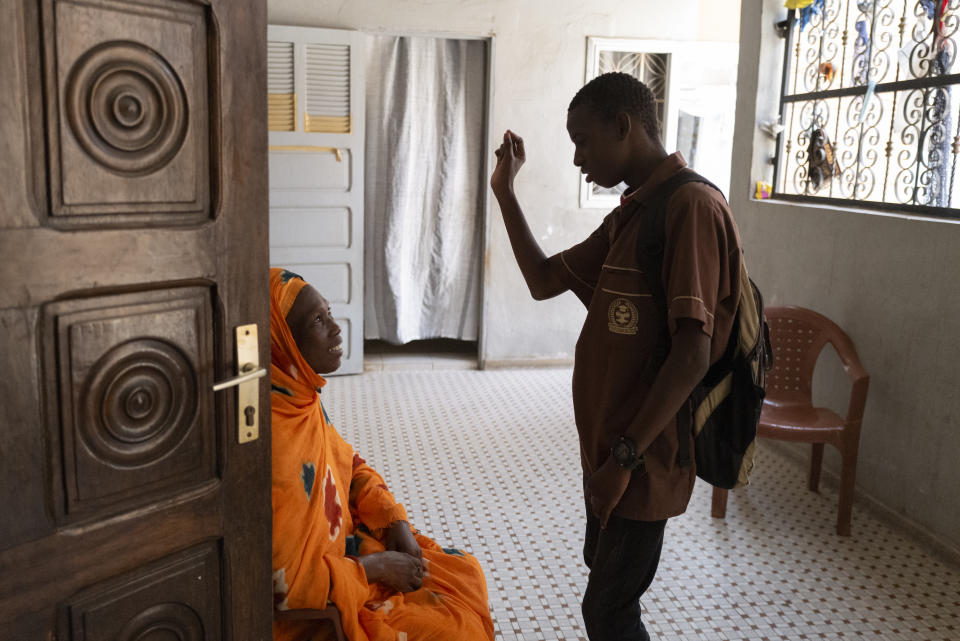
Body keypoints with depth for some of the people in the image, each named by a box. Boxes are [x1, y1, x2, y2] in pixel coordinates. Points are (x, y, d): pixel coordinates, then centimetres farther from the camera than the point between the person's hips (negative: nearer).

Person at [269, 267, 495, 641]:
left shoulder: (301, 399, -2)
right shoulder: (275, 440, -32)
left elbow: (350, 466, 14)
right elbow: (289, 582, -29)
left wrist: (396, 522, -1)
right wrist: (376, 567, -16)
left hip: (339, 550, 9)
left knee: (464, 573, 14)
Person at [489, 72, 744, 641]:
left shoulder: (692, 206, -19)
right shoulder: (631, 214, 12)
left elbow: (692, 355, -25)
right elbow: (545, 281, 15)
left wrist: (627, 455, -23)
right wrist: (505, 192, 10)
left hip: (644, 456, -9)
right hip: (610, 444, 9)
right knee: (603, 570, 23)